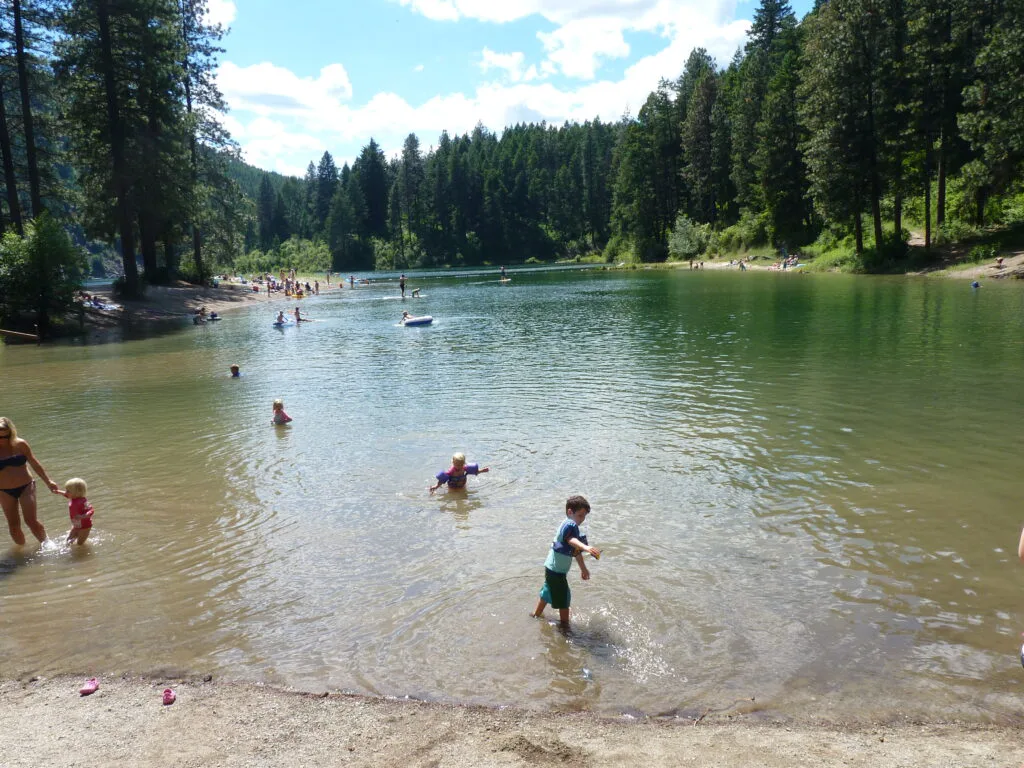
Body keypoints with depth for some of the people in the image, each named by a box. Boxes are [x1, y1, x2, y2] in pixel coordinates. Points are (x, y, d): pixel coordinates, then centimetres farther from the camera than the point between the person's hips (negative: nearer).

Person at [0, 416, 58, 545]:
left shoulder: (20, 444, -7)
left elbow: (34, 463, 3)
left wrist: (48, 481, 6)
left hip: (25, 487, -1)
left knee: (31, 522, -5)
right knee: (13, 526, 6)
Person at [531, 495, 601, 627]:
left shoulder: (572, 525, 10)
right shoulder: (570, 525, -23)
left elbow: (576, 550, 21)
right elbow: (571, 540, -47)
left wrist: (583, 569, 29)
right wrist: (586, 547, -65)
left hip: (552, 568, 11)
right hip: (556, 570, -11)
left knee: (548, 592, 28)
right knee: (564, 598, 2)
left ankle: (536, 614, 46)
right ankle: (565, 625, 15)